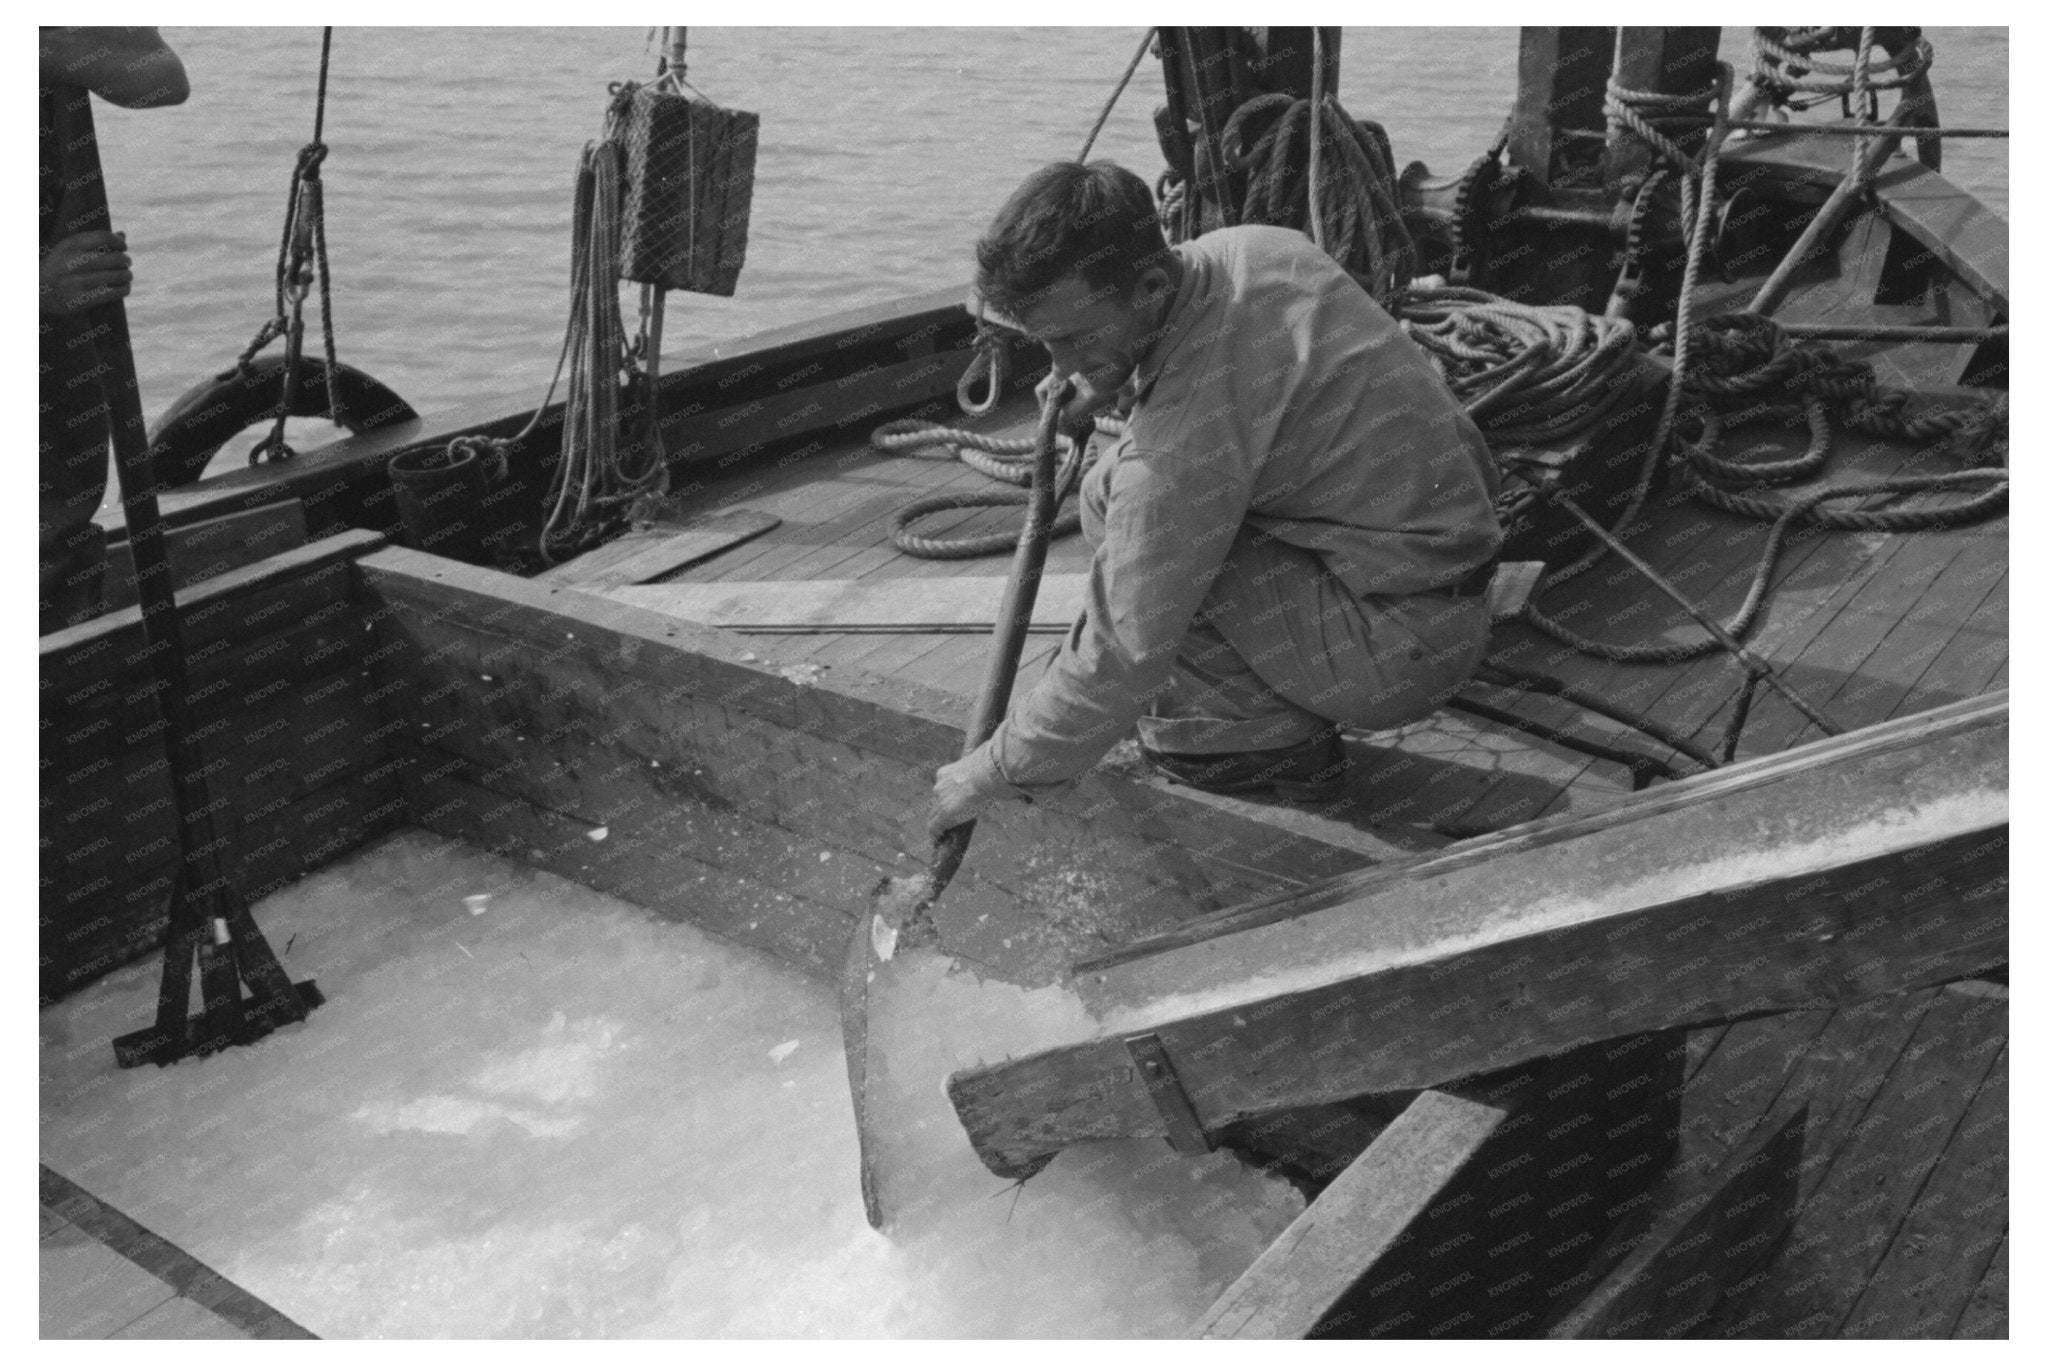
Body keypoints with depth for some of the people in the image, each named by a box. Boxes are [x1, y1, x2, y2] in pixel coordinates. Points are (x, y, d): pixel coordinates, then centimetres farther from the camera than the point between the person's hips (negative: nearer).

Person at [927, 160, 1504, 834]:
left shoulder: (1185, 438, -30)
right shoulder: (1249, 246, -5)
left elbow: (1120, 656, -24)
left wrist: (997, 772, -10)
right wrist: (1114, 382, 8)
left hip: (1402, 647, -9)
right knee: (1118, 494, 8)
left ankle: (1277, 740, -2)